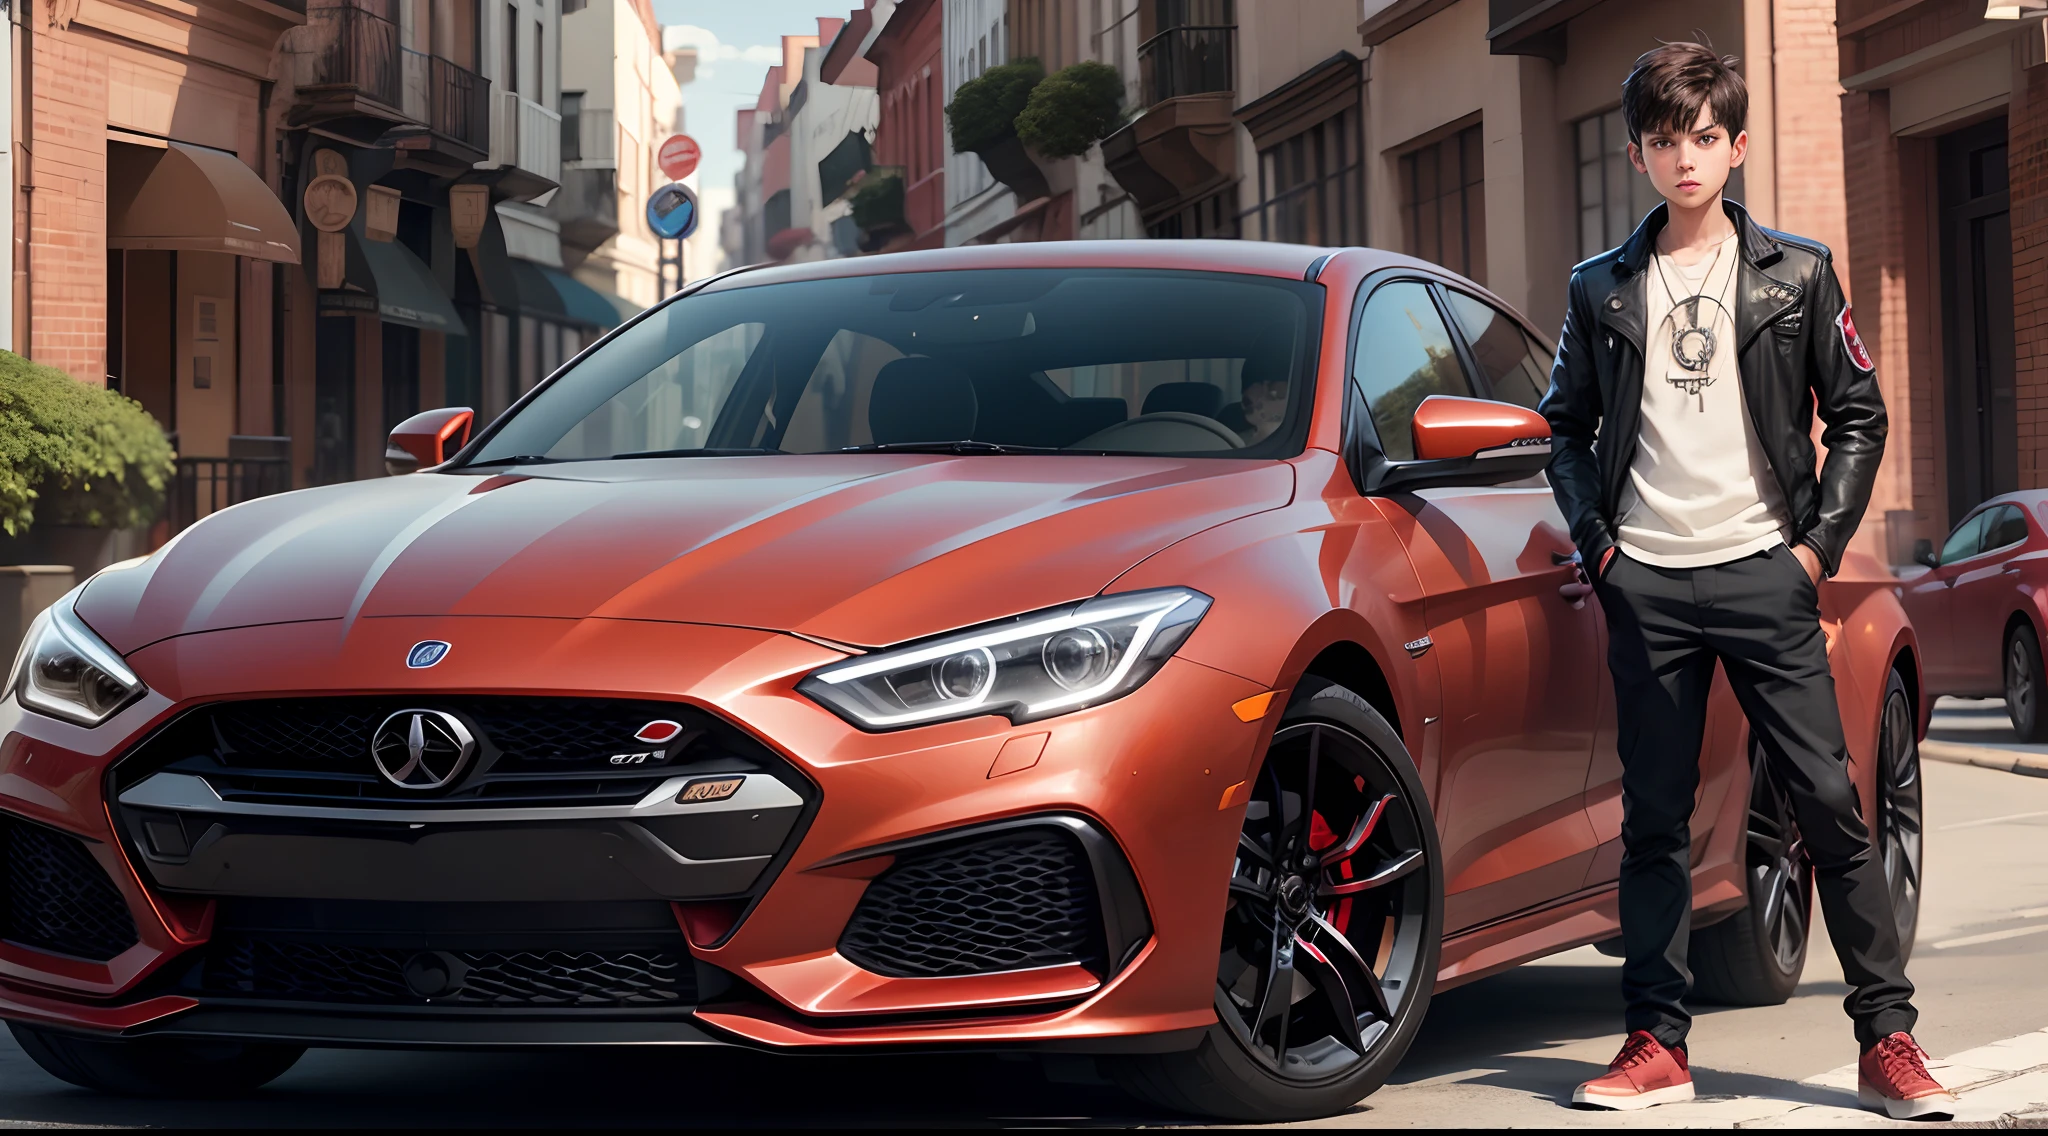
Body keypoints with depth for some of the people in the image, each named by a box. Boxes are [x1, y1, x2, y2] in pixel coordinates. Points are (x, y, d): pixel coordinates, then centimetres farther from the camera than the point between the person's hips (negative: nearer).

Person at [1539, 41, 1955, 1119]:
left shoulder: (1795, 275, 6)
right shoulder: (1602, 289, 11)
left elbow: (1858, 413, 8)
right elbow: (1566, 425, 16)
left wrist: (1821, 541, -2)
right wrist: (1596, 538, 3)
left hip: (1763, 574, -2)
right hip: (1645, 584, 2)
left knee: (1829, 803, -5)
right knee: (1654, 819, 4)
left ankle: (1887, 1039, -1)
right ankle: (1657, 1042, 9)